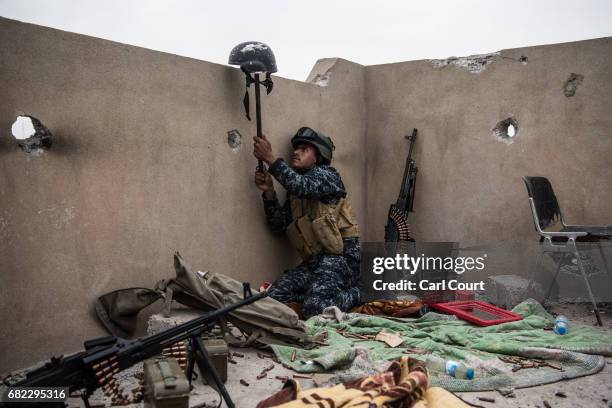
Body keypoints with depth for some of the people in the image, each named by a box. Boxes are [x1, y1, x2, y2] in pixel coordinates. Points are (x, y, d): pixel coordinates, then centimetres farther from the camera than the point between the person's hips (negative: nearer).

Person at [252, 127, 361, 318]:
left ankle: (355, 294, 2)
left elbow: (303, 186, -23)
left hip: (340, 256, -7)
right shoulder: (294, 193, 19)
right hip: (314, 260, 7)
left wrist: (270, 158, -23)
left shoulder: (327, 174, -1)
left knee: (314, 307, -25)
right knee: (274, 296, -11)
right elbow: (279, 223, 9)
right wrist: (268, 192, -5)